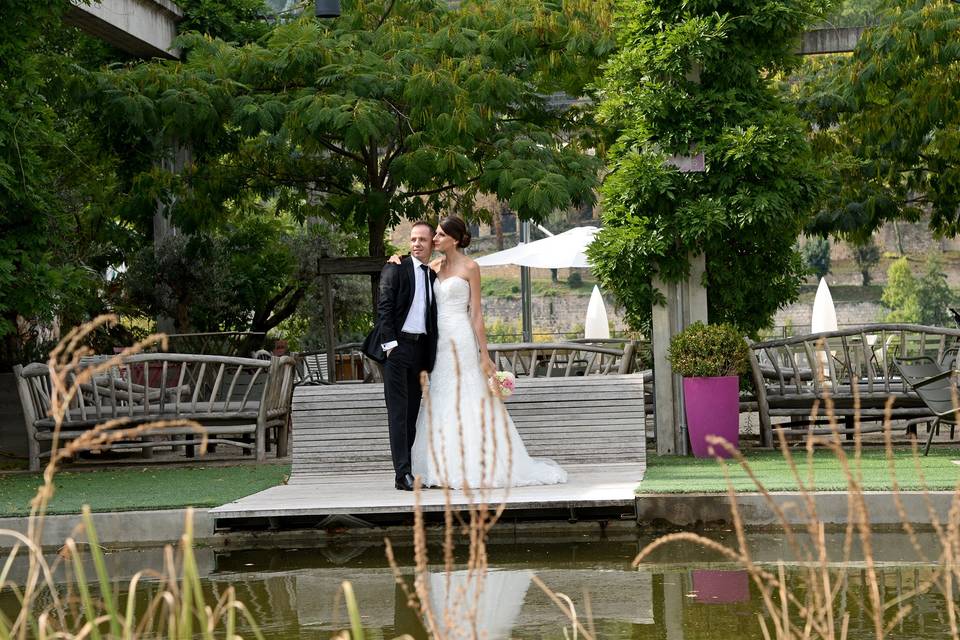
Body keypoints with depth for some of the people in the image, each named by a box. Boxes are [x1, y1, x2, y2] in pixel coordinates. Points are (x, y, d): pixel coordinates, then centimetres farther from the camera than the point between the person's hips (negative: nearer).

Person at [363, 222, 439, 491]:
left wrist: (430, 357, 12)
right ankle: (402, 473, -11)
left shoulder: (433, 276, 15)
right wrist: (390, 343, -16)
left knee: (412, 413, 6)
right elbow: (384, 307, -7)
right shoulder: (395, 269, -1)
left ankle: (408, 471, 8)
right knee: (398, 412, -7)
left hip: (421, 348, 6)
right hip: (397, 346, -6)